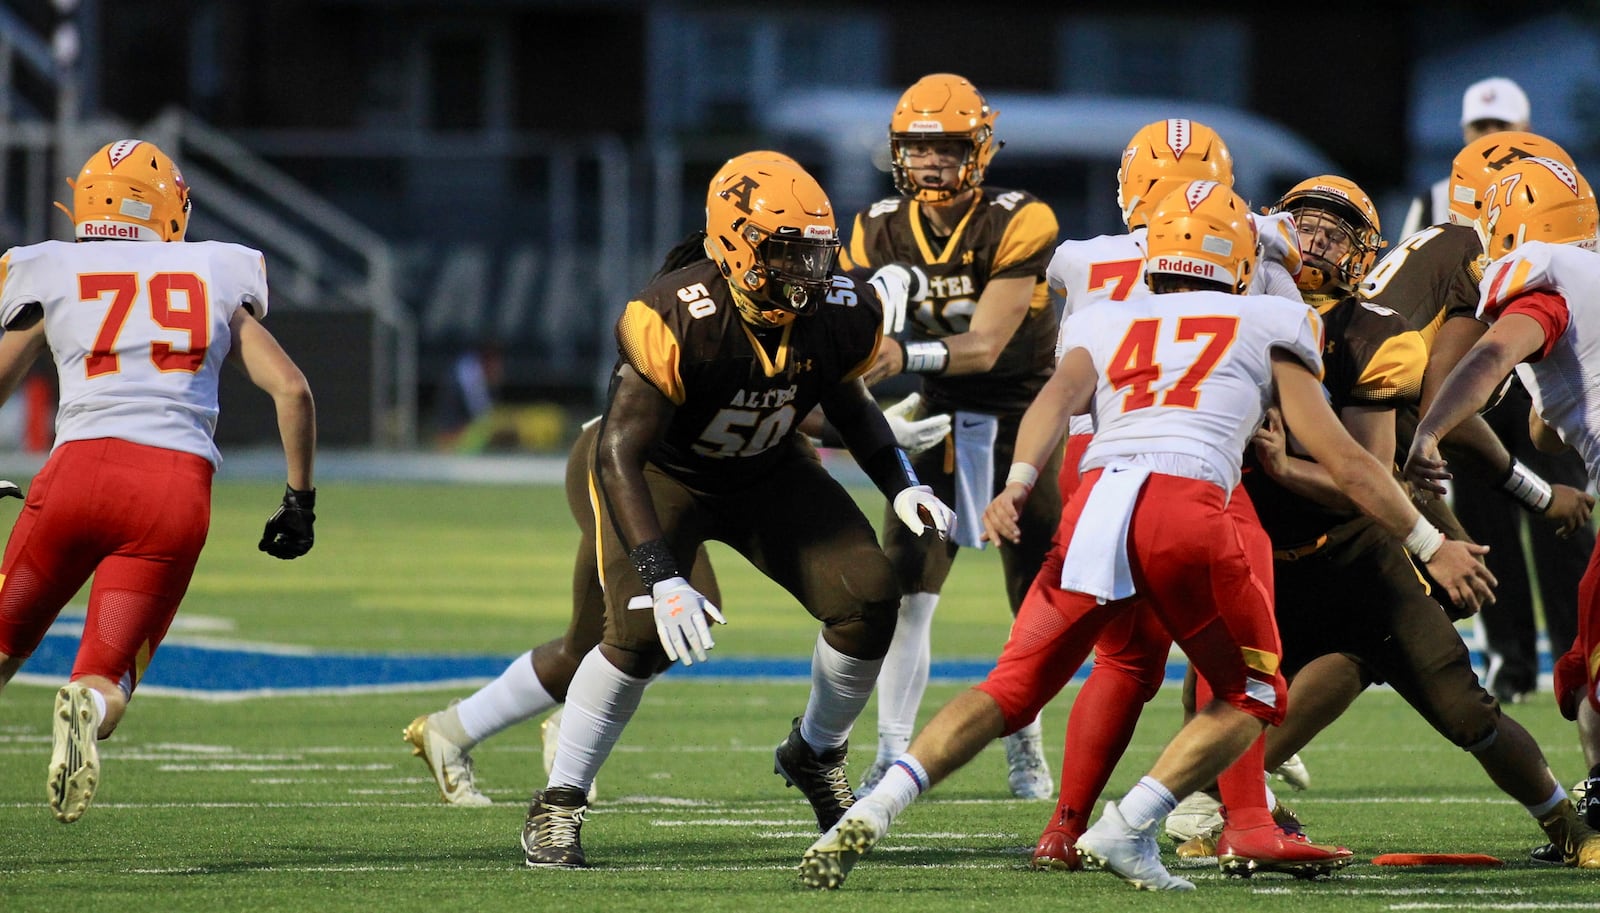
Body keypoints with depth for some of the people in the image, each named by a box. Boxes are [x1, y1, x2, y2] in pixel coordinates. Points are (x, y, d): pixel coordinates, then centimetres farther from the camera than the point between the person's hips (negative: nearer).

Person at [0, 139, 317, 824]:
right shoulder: (218, 281, 18)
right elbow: (292, 390, 11)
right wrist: (299, 501, 21)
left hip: (81, 468, -1)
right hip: (180, 490, 1)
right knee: (108, 674, 5)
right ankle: (90, 705, -32)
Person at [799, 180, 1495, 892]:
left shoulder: (1105, 326, 27)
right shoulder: (1267, 327, 22)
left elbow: (1059, 396, 5)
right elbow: (1341, 458, 20)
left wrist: (1017, 484, -10)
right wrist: (1430, 544, 28)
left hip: (1094, 501, 3)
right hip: (1188, 509, -3)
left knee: (1011, 691, 10)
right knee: (1252, 696, 16)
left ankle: (876, 808, -11)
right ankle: (1127, 827, -2)